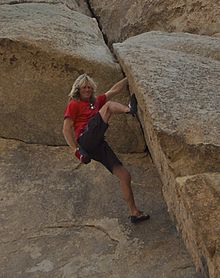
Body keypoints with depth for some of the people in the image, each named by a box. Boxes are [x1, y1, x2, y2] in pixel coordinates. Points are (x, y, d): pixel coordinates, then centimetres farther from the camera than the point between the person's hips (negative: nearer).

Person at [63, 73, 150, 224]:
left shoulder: (96, 102, 30)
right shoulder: (74, 104, 10)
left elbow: (114, 90, 31)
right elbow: (66, 129, 0)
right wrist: (76, 150, -10)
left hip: (98, 145, 7)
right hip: (85, 140, -7)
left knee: (124, 174, 0)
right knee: (109, 106, -13)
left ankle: (134, 212, 8)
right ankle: (130, 109, -45)